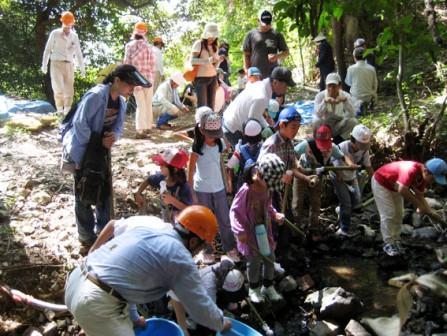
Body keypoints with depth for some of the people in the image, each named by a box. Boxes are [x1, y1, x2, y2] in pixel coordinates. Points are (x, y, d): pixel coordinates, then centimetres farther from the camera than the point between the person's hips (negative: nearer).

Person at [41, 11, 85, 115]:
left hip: (69, 65, 3)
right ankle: (60, 111, -9)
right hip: (57, 64, -3)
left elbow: (78, 53, 14)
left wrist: (82, 68, 10)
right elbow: (48, 50, 5)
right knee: (59, 89, -15)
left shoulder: (74, 36, 10)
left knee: (69, 91, 1)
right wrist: (44, 65, 1)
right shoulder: (55, 33, 2)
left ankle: (67, 112, 7)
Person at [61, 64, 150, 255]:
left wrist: (114, 136, -13)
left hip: (103, 150, 8)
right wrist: (99, 141, -19)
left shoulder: (121, 101, 1)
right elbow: (80, 124, -24)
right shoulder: (95, 96, -24)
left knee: (105, 193, 14)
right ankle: (87, 239, 20)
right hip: (84, 151, -8)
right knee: (85, 195, 5)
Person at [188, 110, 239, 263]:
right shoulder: (197, 147, -15)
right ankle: (207, 251, 23)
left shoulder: (220, 143, -4)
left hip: (219, 188, 3)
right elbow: (191, 172, -11)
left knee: (225, 220, 9)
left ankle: (230, 248, 23)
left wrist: (226, 184, 10)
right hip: (202, 190, -3)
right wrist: (192, 194, -11)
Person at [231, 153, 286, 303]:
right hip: (250, 232, -6)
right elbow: (234, 211, -20)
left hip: (264, 230, 6)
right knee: (254, 261, 6)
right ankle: (253, 289, 31)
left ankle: (268, 286, 36)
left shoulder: (267, 187, -6)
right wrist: (240, 231, -28)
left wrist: (275, 214, -5)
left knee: (270, 257, 14)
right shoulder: (246, 190, -27)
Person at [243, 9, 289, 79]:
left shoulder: (277, 35, 7)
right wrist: (247, 70, -1)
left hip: (272, 75, 0)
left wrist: (277, 56, -12)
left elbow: (286, 52, 9)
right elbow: (246, 54, 9)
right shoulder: (251, 34, 7)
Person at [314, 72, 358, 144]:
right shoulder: (320, 95, -15)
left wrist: (345, 101, -38)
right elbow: (317, 115, -29)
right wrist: (325, 102, -42)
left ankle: (338, 140, -3)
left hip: (339, 126, 1)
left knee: (353, 121, -25)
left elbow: (351, 115, -25)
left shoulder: (345, 96, -12)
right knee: (316, 121, -32)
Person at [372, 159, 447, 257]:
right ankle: (388, 244, 2)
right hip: (380, 182, -9)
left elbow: (419, 195, -1)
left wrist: (429, 211, -14)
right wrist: (418, 205, -36)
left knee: (399, 215, 9)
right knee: (388, 214, -9)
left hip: (395, 186, 9)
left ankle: (396, 240, 21)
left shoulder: (422, 176, -10)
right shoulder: (411, 170, -38)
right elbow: (402, 190, -47)